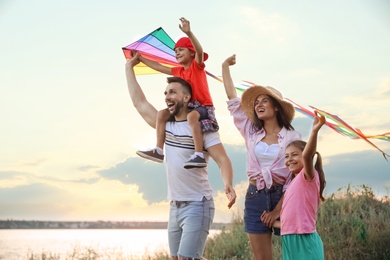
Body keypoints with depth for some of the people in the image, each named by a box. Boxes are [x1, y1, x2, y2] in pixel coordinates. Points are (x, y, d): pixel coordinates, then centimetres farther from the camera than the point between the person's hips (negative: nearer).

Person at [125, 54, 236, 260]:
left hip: (197, 205, -7)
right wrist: (129, 67, 16)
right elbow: (139, 102, 12)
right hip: (175, 206, 7)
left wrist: (228, 185, -35)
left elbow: (223, 160, -17)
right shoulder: (165, 125, 9)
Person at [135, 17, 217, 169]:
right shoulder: (178, 71, 15)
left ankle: (199, 155, -43)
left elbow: (200, 50, -27)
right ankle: (159, 151, -7)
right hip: (187, 106, 8)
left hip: (203, 106, -8)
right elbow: (159, 67, 25)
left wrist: (189, 33, -42)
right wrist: (140, 58, 27)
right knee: (162, 114, -3)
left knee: (191, 116, -39)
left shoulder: (197, 65, -5)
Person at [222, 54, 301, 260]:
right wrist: (225, 66, 14)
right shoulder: (251, 133, 10)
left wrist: (279, 208, -13)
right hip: (255, 197, 3)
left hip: (282, 196, -3)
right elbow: (232, 100, 10)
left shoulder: (292, 137, -1)